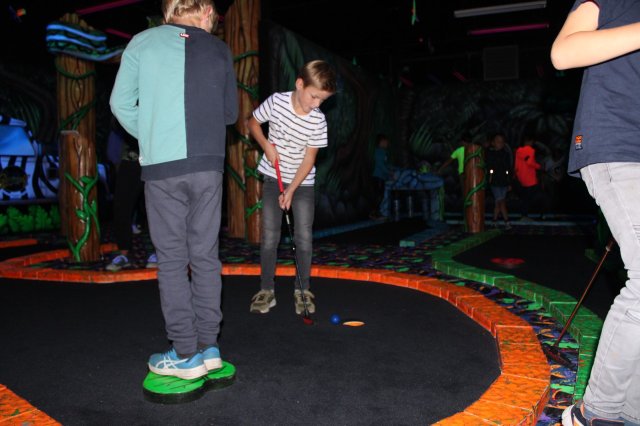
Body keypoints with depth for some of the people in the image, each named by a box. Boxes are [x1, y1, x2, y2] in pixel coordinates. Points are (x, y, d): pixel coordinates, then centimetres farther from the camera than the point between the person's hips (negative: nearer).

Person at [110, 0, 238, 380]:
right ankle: (208, 347, 15)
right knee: (205, 256, 9)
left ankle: (186, 355, 7)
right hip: (208, 165, 2)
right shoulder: (219, 50, 10)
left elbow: (121, 103, 3)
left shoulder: (143, 42, 5)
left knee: (172, 259, 3)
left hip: (162, 166, -2)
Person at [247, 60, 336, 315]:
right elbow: (253, 123, 3)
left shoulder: (318, 120, -14)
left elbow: (309, 158, -12)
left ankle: (303, 290, 10)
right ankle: (266, 290, 9)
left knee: (304, 237, -4)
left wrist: (291, 191, -17)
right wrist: (266, 145, -14)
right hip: (273, 178, 0)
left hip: (302, 182, 0)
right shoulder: (276, 102, -14)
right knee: (269, 236, -2)